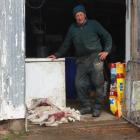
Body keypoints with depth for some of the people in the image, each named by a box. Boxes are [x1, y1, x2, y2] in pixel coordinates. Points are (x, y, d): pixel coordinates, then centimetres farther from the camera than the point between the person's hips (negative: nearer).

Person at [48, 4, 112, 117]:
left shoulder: (94, 24, 7)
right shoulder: (72, 29, 16)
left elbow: (107, 37, 9)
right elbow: (66, 45, 23)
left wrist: (106, 51, -3)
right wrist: (57, 55, 15)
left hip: (95, 58, -4)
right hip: (81, 60, 4)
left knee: (98, 84, -5)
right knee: (80, 84, -2)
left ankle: (97, 108, 5)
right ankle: (86, 106, 12)